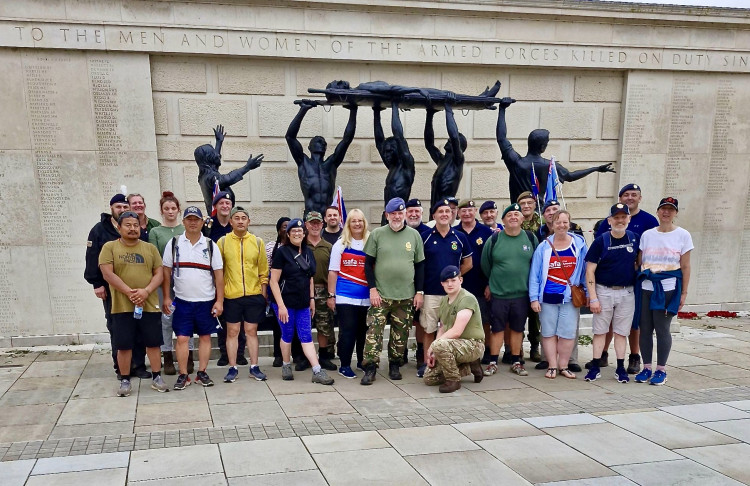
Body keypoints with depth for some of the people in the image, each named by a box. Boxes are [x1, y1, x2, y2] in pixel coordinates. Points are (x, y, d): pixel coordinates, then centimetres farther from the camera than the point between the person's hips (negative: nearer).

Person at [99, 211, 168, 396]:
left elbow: (158, 274, 4)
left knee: (153, 343, 7)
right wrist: (130, 292, -16)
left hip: (150, 305, 2)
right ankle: (125, 380, 18)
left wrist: (146, 291, -14)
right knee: (124, 345, 5)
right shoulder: (110, 247, 2)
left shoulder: (150, 248, 9)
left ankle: (156, 377, 19)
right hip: (122, 306, -2)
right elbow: (108, 274, -8)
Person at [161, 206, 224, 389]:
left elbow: (219, 275, 1)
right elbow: (166, 272, 4)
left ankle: (202, 373, 16)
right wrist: (166, 297, -1)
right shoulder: (173, 244, 2)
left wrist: (220, 300, -3)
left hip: (206, 301, 1)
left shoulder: (210, 245, 1)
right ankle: (183, 375, 10)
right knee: (182, 338, -1)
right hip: (182, 301, 0)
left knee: (205, 337, 6)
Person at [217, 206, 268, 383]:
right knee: (232, 331, 5)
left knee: (252, 331, 7)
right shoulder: (223, 242, 0)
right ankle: (233, 368, 14)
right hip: (231, 295, -1)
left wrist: (264, 292, 5)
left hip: (254, 295, 1)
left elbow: (263, 270, 8)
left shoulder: (257, 242, 4)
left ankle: (254, 367, 15)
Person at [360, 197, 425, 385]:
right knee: (374, 331, -7)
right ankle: (370, 368, -1)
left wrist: (420, 292, 4)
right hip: (380, 294, -2)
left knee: (401, 333, 9)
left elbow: (420, 265, 9)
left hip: (406, 296, 2)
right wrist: (372, 289, -6)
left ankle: (395, 364, 23)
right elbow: (368, 263, 2)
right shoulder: (377, 234, 1)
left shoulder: (414, 235, 6)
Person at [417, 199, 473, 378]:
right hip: (430, 292, -2)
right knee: (428, 329, 4)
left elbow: (467, 264, 13)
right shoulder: (425, 237, 0)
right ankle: (426, 362, 14)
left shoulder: (460, 237, 5)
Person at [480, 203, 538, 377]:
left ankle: (516, 362, 22)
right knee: (497, 329, 4)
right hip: (498, 294, -1)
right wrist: (491, 284, 14)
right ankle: (493, 362, 14)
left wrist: (532, 285, 10)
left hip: (522, 294, 1)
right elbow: (485, 264, 9)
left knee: (517, 329, 10)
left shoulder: (531, 238, 2)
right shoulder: (494, 239, -2)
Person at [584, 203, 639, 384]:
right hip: (603, 291, -2)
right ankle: (595, 367, 11)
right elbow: (590, 270, -6)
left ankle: (621, 368, 17)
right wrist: (593, 298, -11)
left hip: (627, 293, 2)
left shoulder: (635, 239, 2)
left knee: (622, 332, 8)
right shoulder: (601, 241, -6)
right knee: (600, 330, 4)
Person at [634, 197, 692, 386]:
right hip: (645, 287, 3)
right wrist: (635, 286, 5)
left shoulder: (683, 235, 3)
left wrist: (684, 293, -1)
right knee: (645, 329, 4)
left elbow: (685, 267, 3)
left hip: (668, 289, -3)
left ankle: (661, 370, 11)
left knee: (662, 329, -2)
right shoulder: (647, 235, 10)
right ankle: (647, 368, 15)